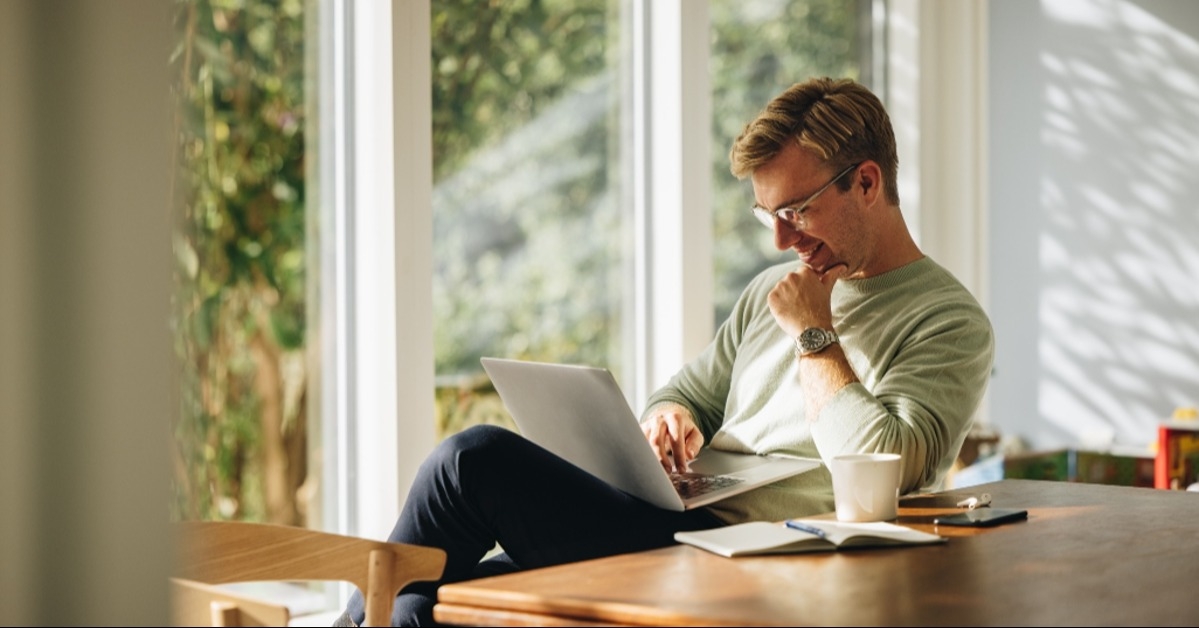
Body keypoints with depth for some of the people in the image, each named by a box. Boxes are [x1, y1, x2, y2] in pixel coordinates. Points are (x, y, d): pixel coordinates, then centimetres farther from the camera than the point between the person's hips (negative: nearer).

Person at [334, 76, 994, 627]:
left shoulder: (951, 323, -3)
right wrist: (669, 418, 2)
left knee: (475, 458, -17)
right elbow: (687, 393, 26)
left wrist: (814, 336, -8)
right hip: (673, 525, 8)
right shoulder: (772, 291, 21)